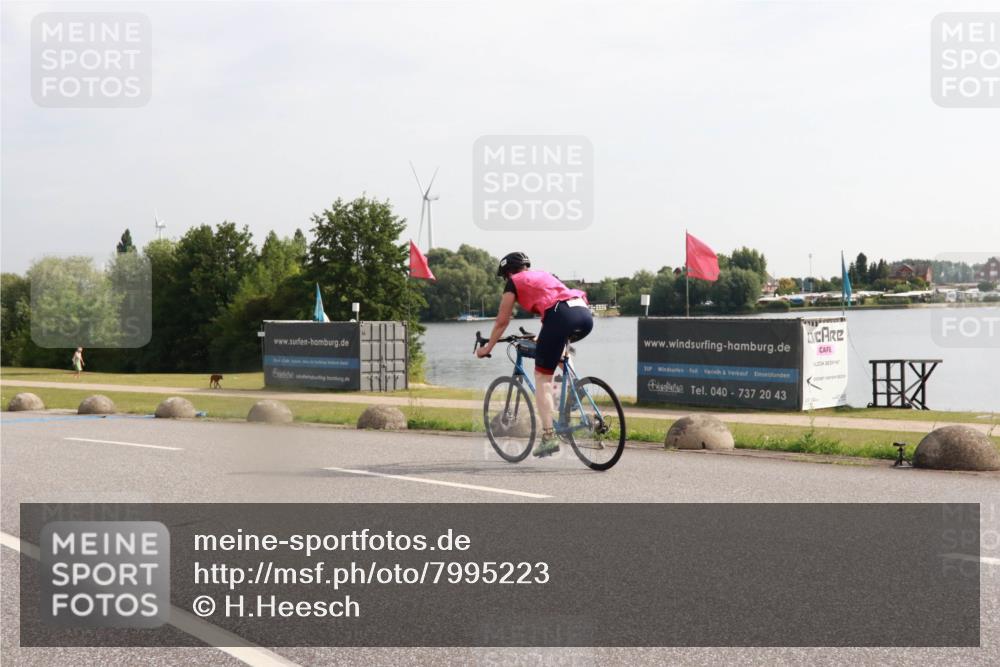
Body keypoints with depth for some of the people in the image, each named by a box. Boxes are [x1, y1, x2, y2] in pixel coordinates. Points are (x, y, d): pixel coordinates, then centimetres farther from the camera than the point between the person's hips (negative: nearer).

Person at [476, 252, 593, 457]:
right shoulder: (544, 275, 36)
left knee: (542, 377, 4)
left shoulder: (514, 282, 18)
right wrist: (542, 338, 61)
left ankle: (549, 437, -3)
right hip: (585, 315, 6)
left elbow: (502, 321, 20)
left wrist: (487, 347, 33)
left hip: (561, 316, -6)